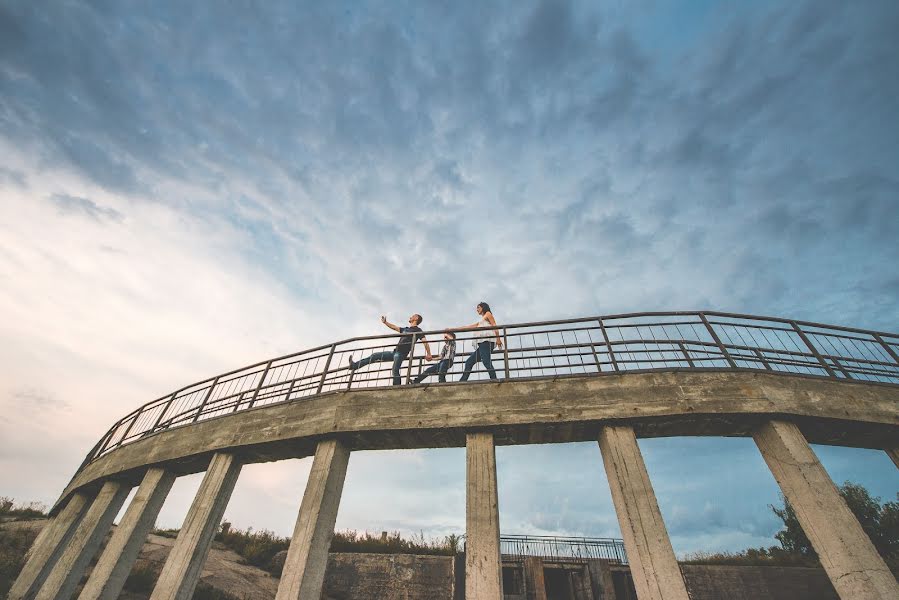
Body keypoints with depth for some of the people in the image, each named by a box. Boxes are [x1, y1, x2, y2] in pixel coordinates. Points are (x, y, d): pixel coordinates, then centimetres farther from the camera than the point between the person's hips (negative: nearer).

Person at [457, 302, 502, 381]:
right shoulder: (480, 322, 36)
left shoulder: (488, 314, 14)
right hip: (482, 343, 9)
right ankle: (462, 381, 0)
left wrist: (498, 339, -15)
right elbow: (467, 327, 37)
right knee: (469, 362, 3)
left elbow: (494, 326, 0)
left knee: (486, 361, -25)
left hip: (486, 340, -9)